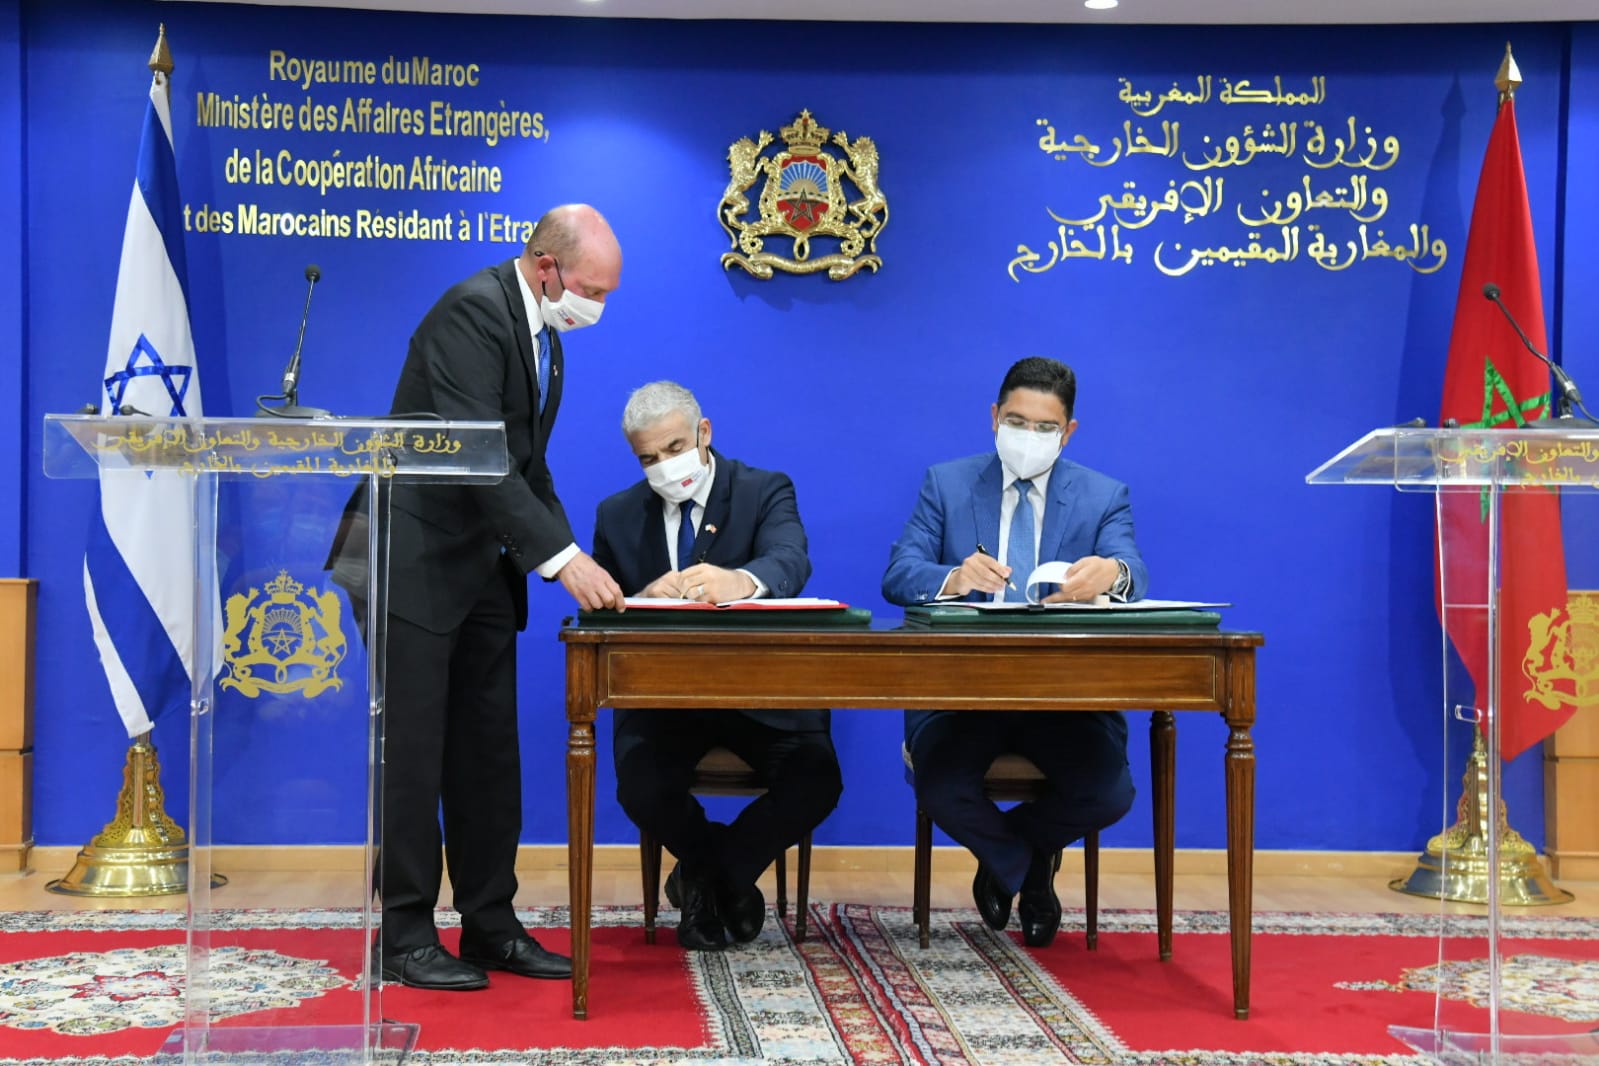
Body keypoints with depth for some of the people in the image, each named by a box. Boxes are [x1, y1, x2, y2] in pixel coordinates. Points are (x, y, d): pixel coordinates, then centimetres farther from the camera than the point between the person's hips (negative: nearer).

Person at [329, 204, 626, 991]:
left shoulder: (542, 334, 11)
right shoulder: (473, 311, -17)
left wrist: (570, 560, 3)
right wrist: (560, 556, -27)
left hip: (480, 567, 9)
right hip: (414, 563, -9)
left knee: (489, 754, 10)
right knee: (411, 753, -3)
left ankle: (490, 926, 17)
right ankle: (403, 937, 6)